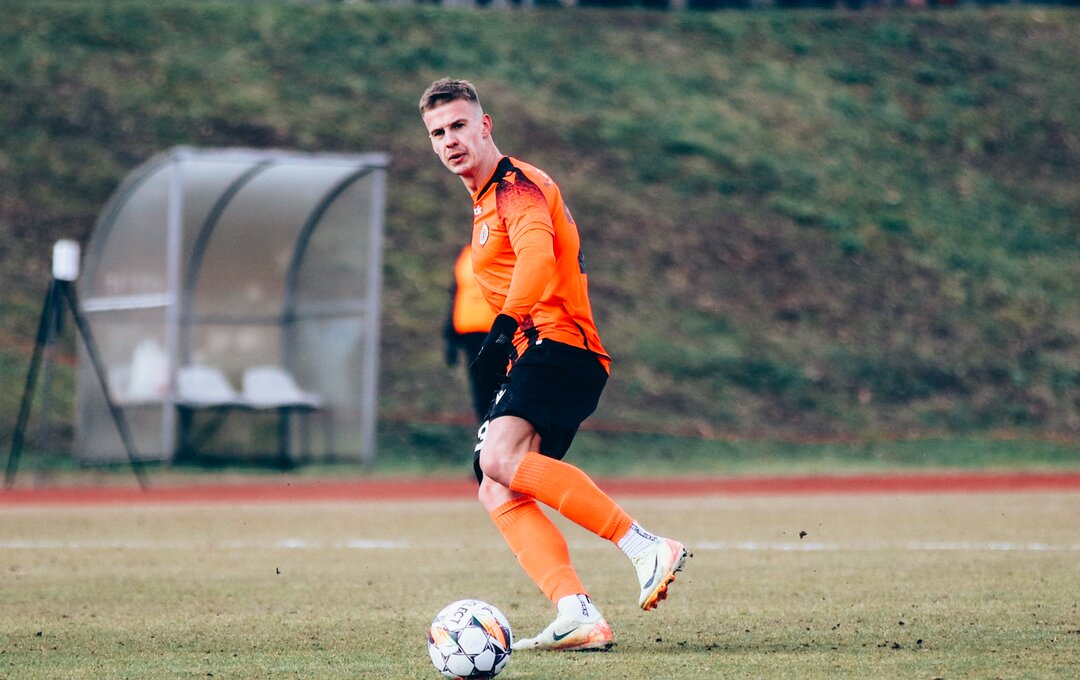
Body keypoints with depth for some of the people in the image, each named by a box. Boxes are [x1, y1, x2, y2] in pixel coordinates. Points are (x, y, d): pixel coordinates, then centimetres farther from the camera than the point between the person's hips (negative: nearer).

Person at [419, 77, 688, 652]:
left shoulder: (516, 185, -5)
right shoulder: (487, 201, 27)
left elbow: (537, 256, -24)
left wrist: (503, 331, -33)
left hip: (561, 344, -10)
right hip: (535, 356, 10)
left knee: (499, 458, -30)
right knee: (497, 493, -4)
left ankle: (645, 548, -30)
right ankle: (578, 615, -18)